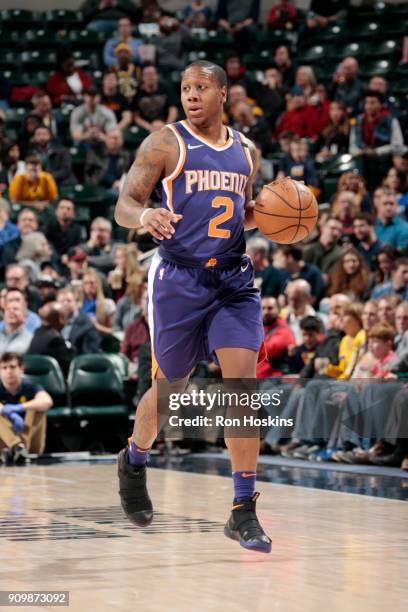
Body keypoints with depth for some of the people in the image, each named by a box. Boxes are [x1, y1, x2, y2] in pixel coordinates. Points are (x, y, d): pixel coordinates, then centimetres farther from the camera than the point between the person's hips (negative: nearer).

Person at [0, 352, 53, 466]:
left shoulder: (30, 388, -6)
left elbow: (47, 402, -29)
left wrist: (19, 407, -41)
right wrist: (11, 415, -45)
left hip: (32, 444, -1)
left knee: (38, 406, -20)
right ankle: (17, 446, -44)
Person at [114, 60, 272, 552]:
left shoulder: (244, 151, 13)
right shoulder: (165, 143, -2)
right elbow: (123, 206, -6)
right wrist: (145, 216, -30)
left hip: (233, 280, 4)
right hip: (178, 278, -3)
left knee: (243, 383, -9)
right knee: (169, 386, 7)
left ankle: (243, 511, -6)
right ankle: (134, 461, 39)